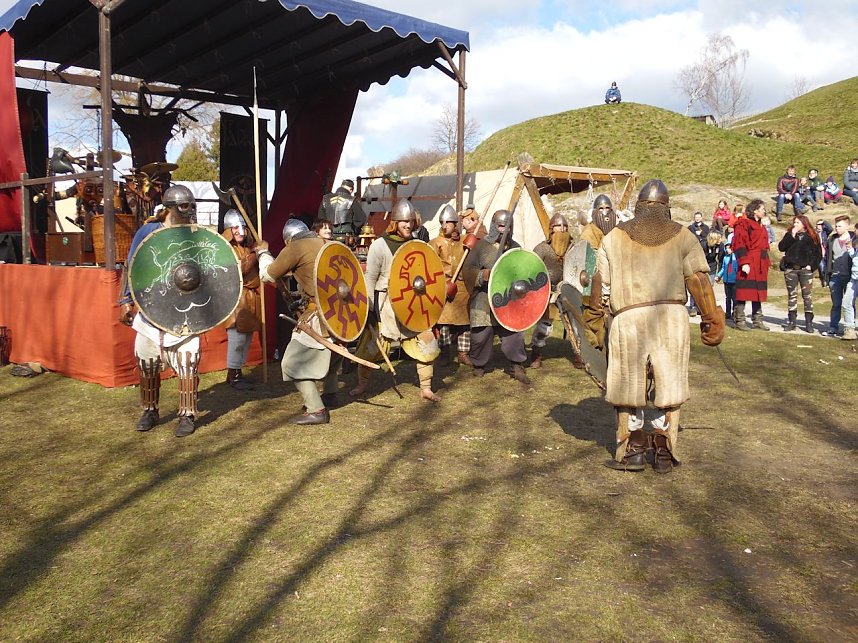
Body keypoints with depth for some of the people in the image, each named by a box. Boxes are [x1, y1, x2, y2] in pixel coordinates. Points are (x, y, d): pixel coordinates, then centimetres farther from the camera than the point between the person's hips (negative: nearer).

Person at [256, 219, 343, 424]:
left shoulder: (294, 248, -5)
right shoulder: (327, 244, 15)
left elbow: (268, 275, 5)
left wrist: (263, 252, 21)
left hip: (319, 314, -8)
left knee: (292, 362, -2)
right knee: (332, 352, 31)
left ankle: (316, 410, -6)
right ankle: (330, 394, 44)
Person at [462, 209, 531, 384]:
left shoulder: (516, 248, 12)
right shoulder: (482, 246, -2)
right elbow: (468, 269, -6)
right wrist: (483, 275, -21)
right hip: (484, 302, -3)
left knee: (514, 333, -1)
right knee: (481, 335, 4)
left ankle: (516, 366, 13)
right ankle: (479, 365, 24)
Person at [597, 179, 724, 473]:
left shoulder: (614, 237, 7)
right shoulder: (682, 236, 6)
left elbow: (600, 282, 5)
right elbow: (699, 281, 0)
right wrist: (712, 320, 6)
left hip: (628, 318, 0)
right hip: (672, 317, 1)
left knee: (629, 387, 12)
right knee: (668, 388, 11)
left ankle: (633, 452, 18)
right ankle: (664, 455, 18)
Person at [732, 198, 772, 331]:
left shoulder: (761, 227, 21)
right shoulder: (743, 224, -6)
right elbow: (739, 244, -14)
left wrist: (767, 262, 17)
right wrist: (744, 262, -21)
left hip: (760, 265, 9)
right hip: (748, 264, -9)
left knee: (758, 293, 11)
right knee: (743, 293, -6)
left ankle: (757, 321, 17)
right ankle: (740, 321, -1)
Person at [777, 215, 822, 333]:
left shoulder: (812, 237, 5)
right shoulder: (789, 235, 10)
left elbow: (818, 253, 6)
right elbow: (781, 247, -5)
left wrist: (811, 265, -6)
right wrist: (792, 236, -11)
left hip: (805, 269, -2)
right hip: (790, 269, 2)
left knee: (807, 295, -2)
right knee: (792, 295, 5)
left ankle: (809, 323, 2)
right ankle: (791, 321, 10)